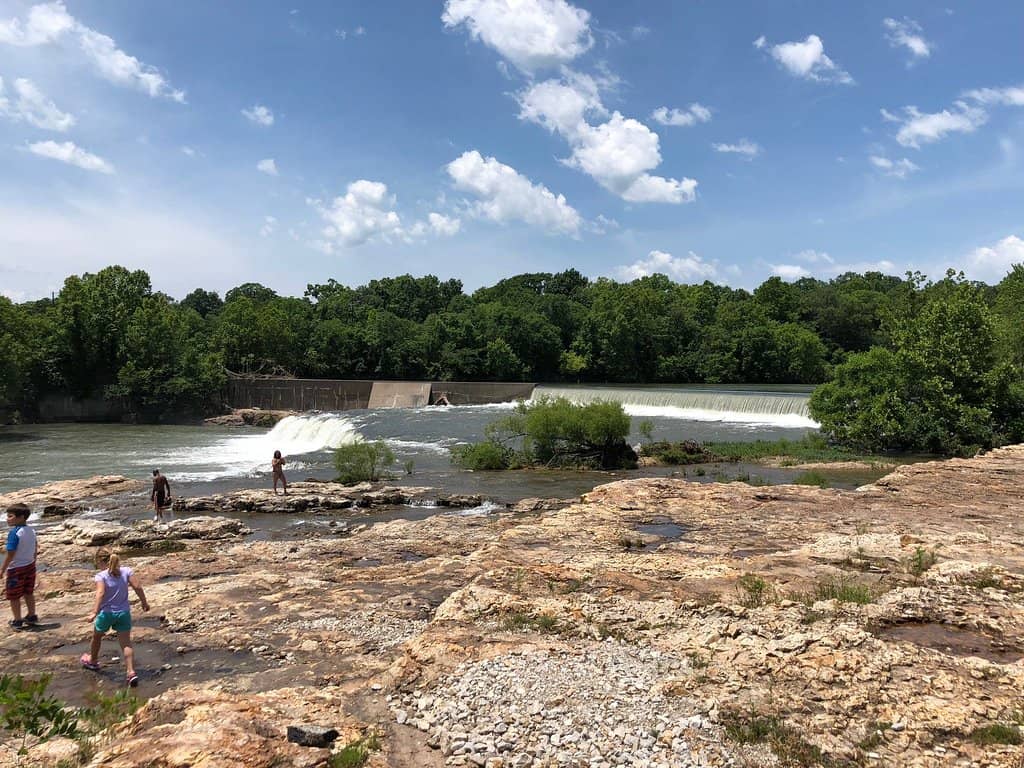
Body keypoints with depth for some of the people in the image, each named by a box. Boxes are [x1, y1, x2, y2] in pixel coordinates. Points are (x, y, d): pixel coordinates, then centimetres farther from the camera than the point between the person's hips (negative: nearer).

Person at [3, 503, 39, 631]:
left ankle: (17, 621, 20)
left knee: (14, 596, 10)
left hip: (16, 569, -7)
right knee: (29, 593, 19)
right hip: (30, 566, 7)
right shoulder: (31, 530, -1)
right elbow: (35, 550, 8)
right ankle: (31, 617, 29)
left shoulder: (14, 533, -23)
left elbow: (10, 554, -22)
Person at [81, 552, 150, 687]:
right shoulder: (127, 571, -3)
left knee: (97, 636, 27)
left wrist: (95, 612, -32)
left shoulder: (101, 576, -11)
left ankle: (92, 661, 51)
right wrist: (144, 602, 2)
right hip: (123, 613, 2)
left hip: (106, 613, -1)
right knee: (126, 643, 1)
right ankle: (131, 672, -11)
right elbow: (137, 587, -9)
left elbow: (100, 593, -25)